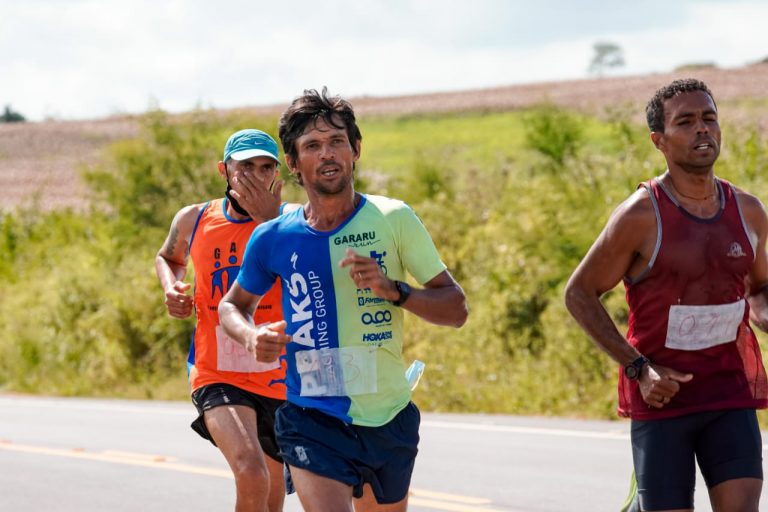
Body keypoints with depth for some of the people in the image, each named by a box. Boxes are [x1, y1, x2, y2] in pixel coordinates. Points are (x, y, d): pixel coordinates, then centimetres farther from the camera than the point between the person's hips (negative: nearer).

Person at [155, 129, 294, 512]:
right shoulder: (194, 220, 0)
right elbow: (168, 258, 25)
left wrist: (270, 220, -30)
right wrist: (171, 289, 3)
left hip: (280, 383, 1)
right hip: (218, 377, -1)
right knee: (251, 476, -28)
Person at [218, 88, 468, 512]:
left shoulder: (393, 219, -5)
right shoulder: (273, 239, -2)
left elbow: (456, 309, -2)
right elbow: (232, 306, 15)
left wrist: (394, 290, -20)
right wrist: (251, 337, -8)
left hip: (390, 418, 2)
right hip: (312, 421, -1)